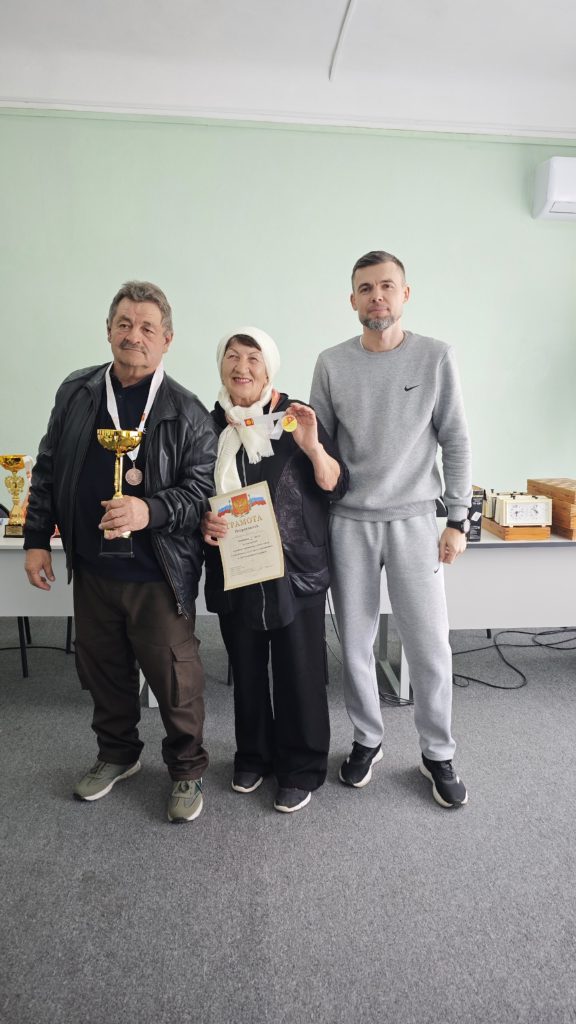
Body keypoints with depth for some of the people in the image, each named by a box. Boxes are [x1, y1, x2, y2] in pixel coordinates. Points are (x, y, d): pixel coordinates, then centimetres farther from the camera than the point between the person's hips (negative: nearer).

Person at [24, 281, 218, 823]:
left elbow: (201, 489, -9)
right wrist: (37, 539, 7)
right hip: (91, 568, 4)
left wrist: (150, 511, -25)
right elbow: (48, 471, 10)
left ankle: (187, 769, 31)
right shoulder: (76, 392, 4)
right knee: (102, 671, 20)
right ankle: (117, 753, 44)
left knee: (175, 679, 6)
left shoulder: (185, 411, -7)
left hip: (158, 575, -4)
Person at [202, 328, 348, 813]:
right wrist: (203, 522, -9)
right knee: (246, 671, 16)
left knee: (300, 675, 7)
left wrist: (313, 446, -24)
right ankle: (253, 756, 38)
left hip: (296, 572, -3)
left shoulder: (295, 417, -5)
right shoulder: (209, 425, 3)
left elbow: (337, 488, -7)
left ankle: (301, 769, 27)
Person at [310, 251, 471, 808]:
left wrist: (457, 520, -2)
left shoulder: (435, 356, 0)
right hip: (348, 522, 1)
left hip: (414, 519, -1)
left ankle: (438, 754, 26)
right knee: (355, 645, 10)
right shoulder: (331, 363, 3)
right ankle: (367, 740, 32)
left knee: (430, 647, 3)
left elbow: (455, 442, 1)